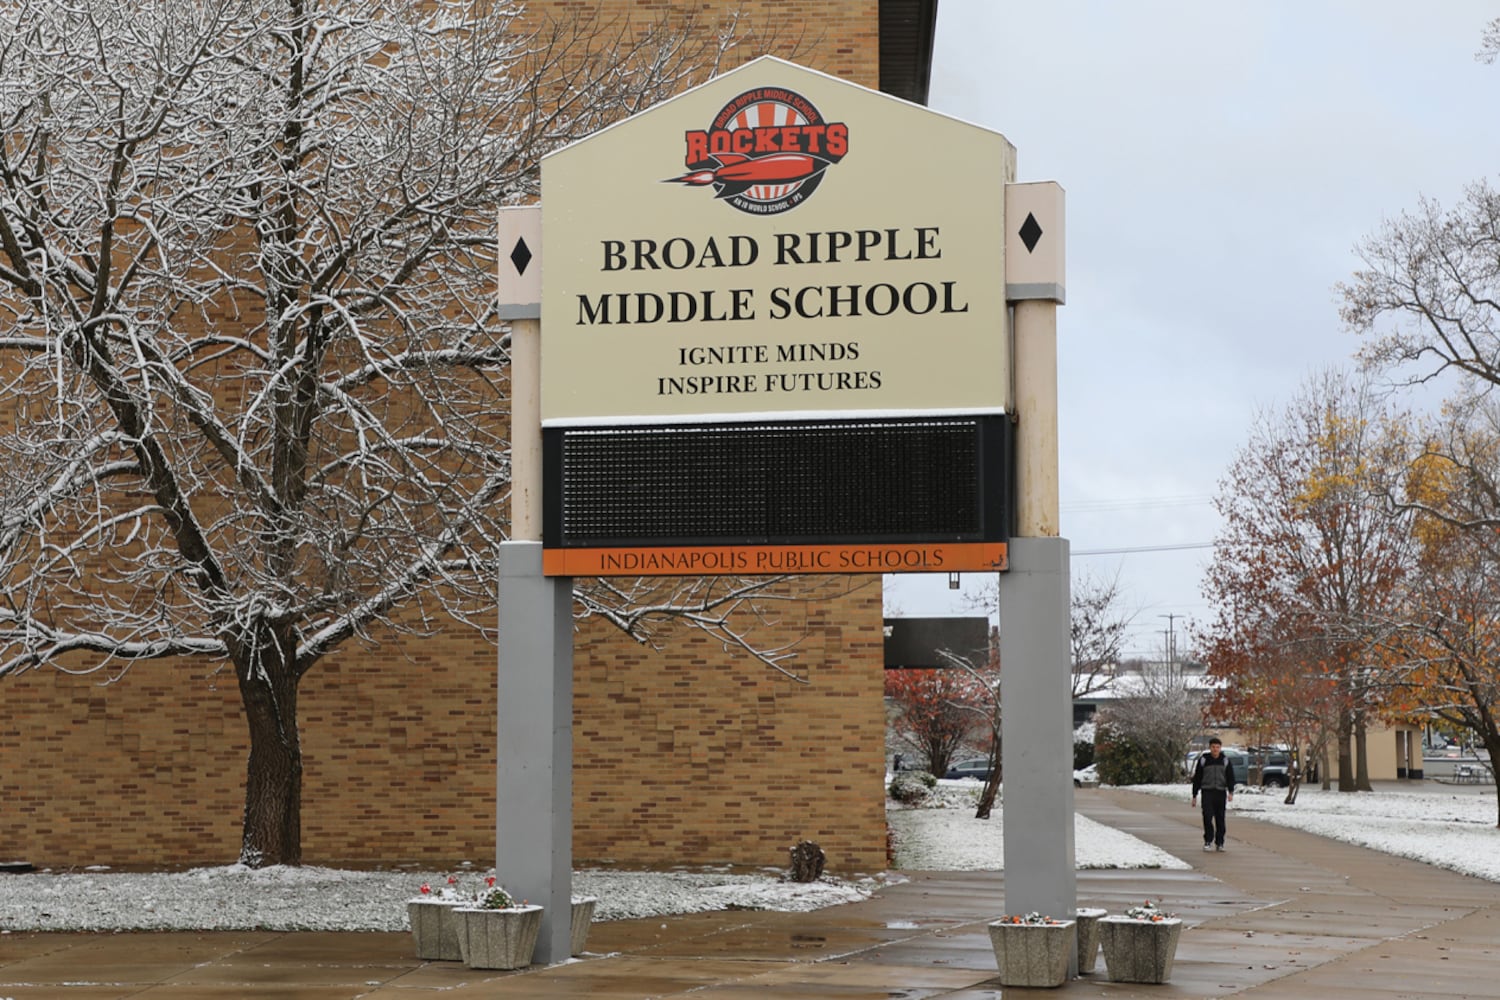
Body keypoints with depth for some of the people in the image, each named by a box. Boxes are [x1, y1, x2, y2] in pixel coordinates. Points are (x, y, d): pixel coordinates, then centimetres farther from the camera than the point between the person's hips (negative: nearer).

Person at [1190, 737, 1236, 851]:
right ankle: (1208, 841, -8)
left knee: (1220, 818, 4)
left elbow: (1231, 778, 5)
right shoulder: (1203, 760, 3)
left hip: (1221, 792, 1)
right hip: (1207, 792, -1)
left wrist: (1231, 792, -12)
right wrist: (1194, 795, 6)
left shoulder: (1226, 761, 7)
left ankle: (1219, 843, 12)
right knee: (1207, 816, -15)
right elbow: (1197, 778, 7)